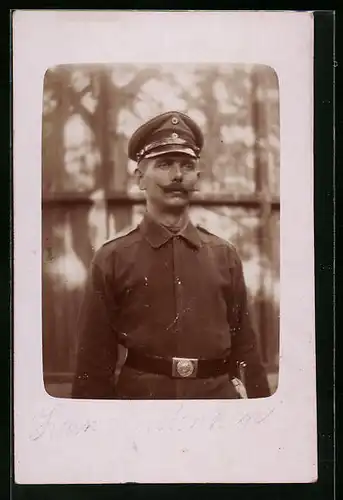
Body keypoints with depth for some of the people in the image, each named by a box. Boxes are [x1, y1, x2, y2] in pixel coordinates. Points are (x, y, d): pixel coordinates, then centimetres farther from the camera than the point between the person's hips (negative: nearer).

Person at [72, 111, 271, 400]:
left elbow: (246, 349, 4)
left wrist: (260, 401, 2)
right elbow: (94, 364, -3)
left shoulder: (225, 256, 2)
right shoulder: (111, 260, -5)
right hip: (140, 393, -2)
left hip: (218, 394, 2)